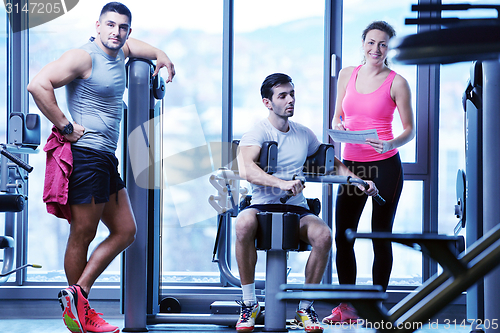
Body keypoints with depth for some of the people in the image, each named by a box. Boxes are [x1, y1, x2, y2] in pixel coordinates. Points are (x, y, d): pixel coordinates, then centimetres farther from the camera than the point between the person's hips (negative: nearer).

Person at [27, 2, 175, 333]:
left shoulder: (120, 53, 16)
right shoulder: (83, 58, -11)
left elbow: (130, 43, 42)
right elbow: (38, 85, -23)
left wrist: (160, 55, 27)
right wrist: (65, 126, -20)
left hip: (107, 159, 10)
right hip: (86, 155, -10)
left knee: (125, 231, 9)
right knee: (83, 234, -2)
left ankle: (78, 294, 9)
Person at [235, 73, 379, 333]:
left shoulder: (304, 134, 13)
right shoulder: (256, 134, -5)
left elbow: (331, 163, 28)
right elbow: (246, 169, -25)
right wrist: (281, 183, -40)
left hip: (296, 208, 4)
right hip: (262, 206, -4)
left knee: (324, 235, -29)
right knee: (244, 224, -39)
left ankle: (305, 307, -11)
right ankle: (249, 303, -21)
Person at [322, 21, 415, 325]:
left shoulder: (396, 82, -3)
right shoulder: (347, 75, 9)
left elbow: (409, 130, -1)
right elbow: (337, 116, 17)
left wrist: (390, 145, -21)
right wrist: (338, 127, -6)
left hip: (385, 166, -4)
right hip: (352, 164, 4)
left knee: (381, 238, 1)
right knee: (343, 236, 2)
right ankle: (347, 308, 14)